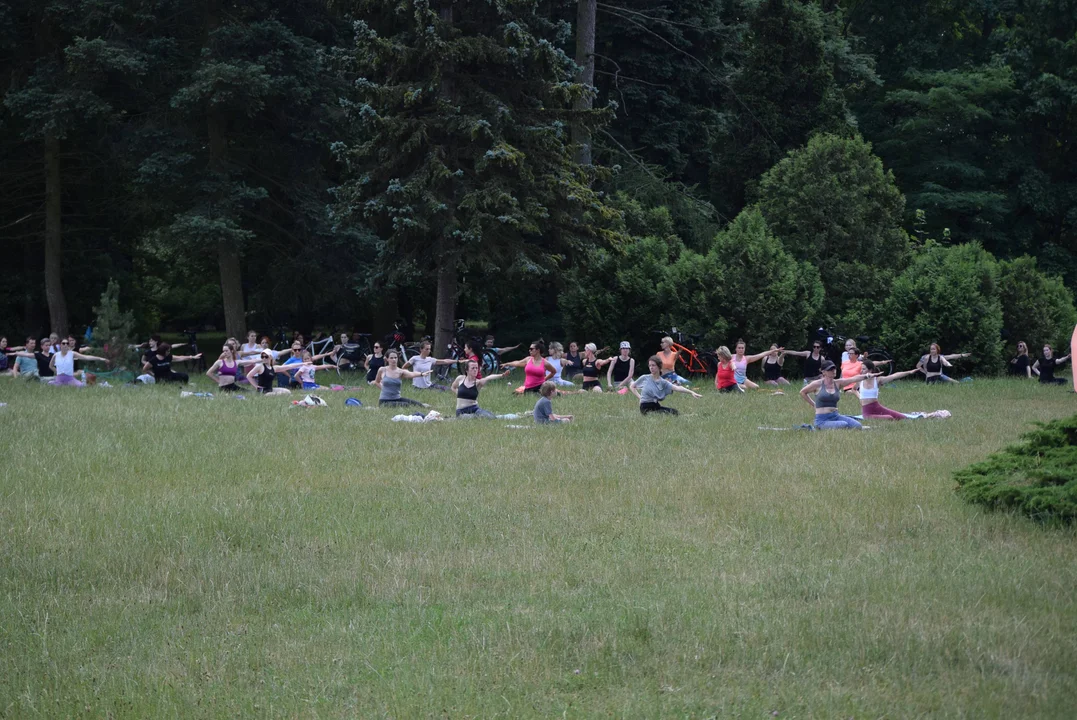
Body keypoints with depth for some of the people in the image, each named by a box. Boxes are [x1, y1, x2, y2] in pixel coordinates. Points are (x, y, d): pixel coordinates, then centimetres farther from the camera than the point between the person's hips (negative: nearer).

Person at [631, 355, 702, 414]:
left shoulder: (663, 382, 4)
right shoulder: (644, 378, 2)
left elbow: (677, 388, -11)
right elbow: (632, 386, 15)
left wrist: (691, 392, -25)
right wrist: (639, 397, 1)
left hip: (656, 406, 4)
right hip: (645, 407, -4)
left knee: (674, 411, -19)